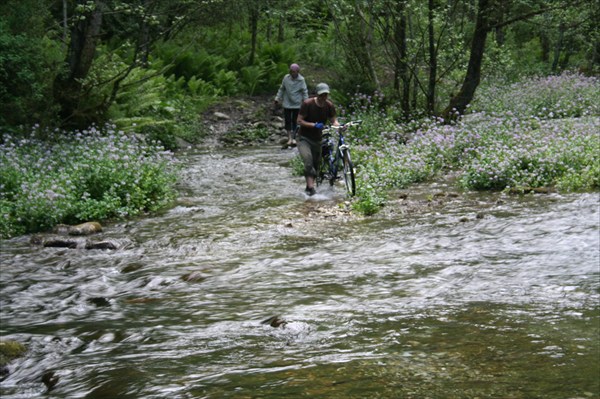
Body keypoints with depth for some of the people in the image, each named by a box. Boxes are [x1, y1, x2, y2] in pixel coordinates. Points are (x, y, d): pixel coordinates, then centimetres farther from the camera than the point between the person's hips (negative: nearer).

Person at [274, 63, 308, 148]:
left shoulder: (301, 80, -7)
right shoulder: (286, 78, -2)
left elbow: (305, 92, 0)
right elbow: (281, 89, 10)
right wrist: (277, 98, 8)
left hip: (297, 104, -2)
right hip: (287, 103, 2)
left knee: (295, 121, 4)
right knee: (288, 121, -1)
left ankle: (294, 138, 15)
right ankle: (290, 139, 3)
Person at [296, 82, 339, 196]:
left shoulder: (329, 106, -4)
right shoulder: (307, 104, -17)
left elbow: (333, 120, 2)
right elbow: (299, 121, -16)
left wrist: (338, 125, -22)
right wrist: (314, 125, -28)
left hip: (317, 139, 5)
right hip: (304, 139, -5)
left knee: (316, 165, 9)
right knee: (308, 161, -27)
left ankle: (309, 188, 27)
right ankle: (311, 187, -31)